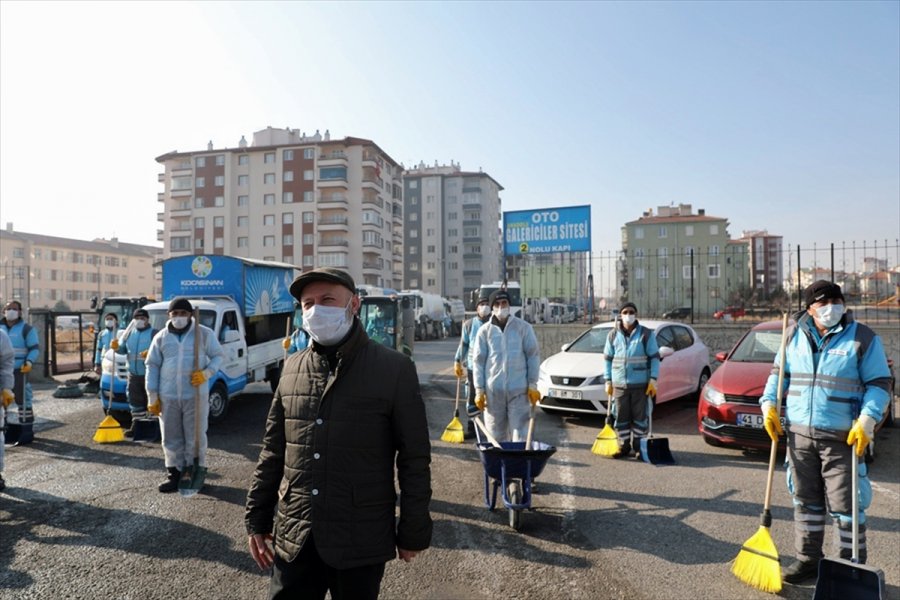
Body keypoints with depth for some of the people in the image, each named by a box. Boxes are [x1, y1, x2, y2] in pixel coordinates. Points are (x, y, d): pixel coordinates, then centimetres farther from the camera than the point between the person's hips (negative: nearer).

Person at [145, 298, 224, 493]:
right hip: (168, 397, 3)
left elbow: (218, 355, 5)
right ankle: (175, 473, 23)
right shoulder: (161, 337, 6)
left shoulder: (204, 333, -1)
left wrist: (206, 373, -14)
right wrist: (153, 396, 4)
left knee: (195, 437, 4)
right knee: (171, 438, 10)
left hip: (195, 395, -3)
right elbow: (152, 366, 8)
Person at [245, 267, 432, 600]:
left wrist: (413, 532, -4)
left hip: (361, 541, -3)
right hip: (294, 538, 4)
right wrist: (258, 519, 11)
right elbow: (273, 450, 11)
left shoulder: (395, 369, -9)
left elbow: (415, 458, -6)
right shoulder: (293, 368, 4)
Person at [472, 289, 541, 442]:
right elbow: (478, 361, 4)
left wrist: (533, 385, -1)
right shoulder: (485, 330, 4)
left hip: (519, 389, -1)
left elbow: (533, 355, 4)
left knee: (521, 434, 0)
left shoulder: (523, 327, 2)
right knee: (496, 435, 10)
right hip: (493, 390, 1)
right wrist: (479, 390, 0)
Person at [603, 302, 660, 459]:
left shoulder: (646, 334, 0)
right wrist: (608, 381, 5)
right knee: (621, 417, 7)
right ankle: (624, 446, 20)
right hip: (619, 384, 2)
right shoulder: (613, 335, 6)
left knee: (640, 416, 5)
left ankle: (639, 447, 19)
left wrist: (653, 379, -9)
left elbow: (654, 358, -1)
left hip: (641, 384, -2)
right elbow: (607, 359, 10)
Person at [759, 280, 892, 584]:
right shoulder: (795, 336, 8)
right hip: (799, 434, 4)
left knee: (845, 504, 0)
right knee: (805, 500, 13)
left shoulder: (863, 338, -3)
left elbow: (879, 384, -4)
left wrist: (866, 421, -15)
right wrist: (769, 405, 4)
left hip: (842, 438, -4)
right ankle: (808, 559, 27)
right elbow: (779, 373, 16)